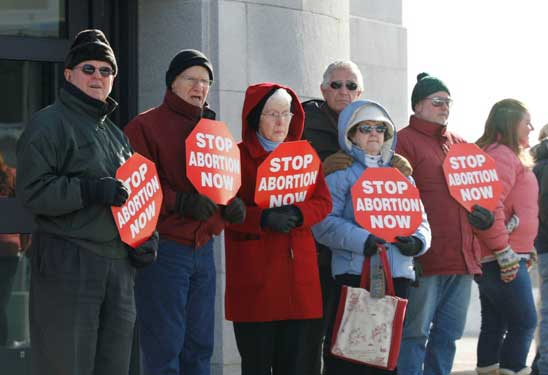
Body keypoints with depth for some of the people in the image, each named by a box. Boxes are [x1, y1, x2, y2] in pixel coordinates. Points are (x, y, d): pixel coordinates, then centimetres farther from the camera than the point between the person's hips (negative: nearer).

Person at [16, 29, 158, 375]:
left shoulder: (115, 134, 22)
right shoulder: (49, 124, -2)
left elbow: (136, 192, 29)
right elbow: (32, 191, -12)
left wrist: (147, 237, 11)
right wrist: (90, 191, -22)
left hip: (119, 265, 8)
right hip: (67, 266, -8)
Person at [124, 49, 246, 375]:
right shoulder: (145, 127, -3)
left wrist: (232, 207, 1)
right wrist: (180, 202, -23)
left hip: (203, 248, 7)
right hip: (163, 248, -7)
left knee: (200, 347, 8)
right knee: (164, 349, -6)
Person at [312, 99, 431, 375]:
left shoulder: (401, 174, 20)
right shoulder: (341, 174, 2)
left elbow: (419, 218, 18)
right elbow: (324, 222, -9)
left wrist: (417, 241, -4)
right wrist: (361, 240, -21)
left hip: (398, 276, 5)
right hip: (354, 273, -5)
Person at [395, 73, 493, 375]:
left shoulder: (460, 145, 19)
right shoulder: (404, 142, -4)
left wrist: (485, 214, 7)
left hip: (463, 257, 7)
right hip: (424, 259, -7)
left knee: (448, 335, 12)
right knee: (414, 333, -4)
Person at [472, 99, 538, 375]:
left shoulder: (506, 154, 20)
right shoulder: (502, 154, -12)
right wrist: (504, 251, -22)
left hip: (496, 258, 10)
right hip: (503, 258, -10)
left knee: (495, 324, 10)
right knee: (524, 323, -9)